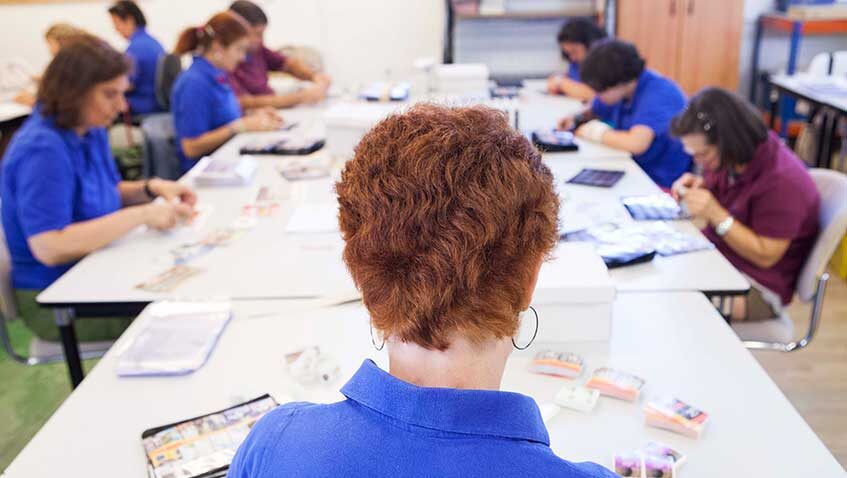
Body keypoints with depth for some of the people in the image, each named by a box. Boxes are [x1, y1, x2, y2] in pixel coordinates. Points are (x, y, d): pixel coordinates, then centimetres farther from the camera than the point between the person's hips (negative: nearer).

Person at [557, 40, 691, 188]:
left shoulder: (657, 92, -23)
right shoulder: (618, 88, 1)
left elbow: (637, 143, -36)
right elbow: (593, 112, 22)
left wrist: (596, 131, -20)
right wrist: (576, 120, -1)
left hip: (662, 185, -8)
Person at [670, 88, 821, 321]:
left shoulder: (782, 181, -25)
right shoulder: (733, 159, -4)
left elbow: (765, 256, -20)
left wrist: (715, 214, -29)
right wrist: (699, 186, -6)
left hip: (756, 287, -8)